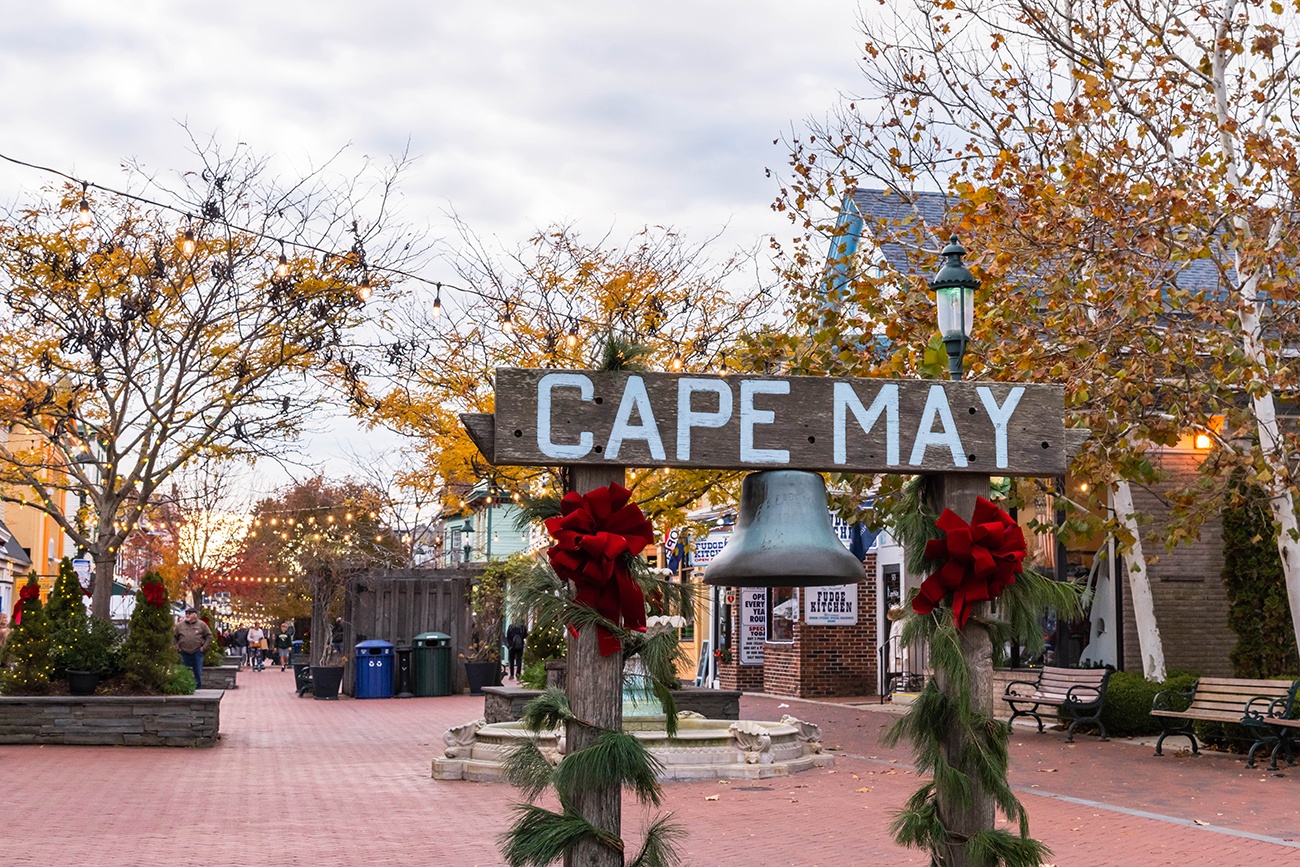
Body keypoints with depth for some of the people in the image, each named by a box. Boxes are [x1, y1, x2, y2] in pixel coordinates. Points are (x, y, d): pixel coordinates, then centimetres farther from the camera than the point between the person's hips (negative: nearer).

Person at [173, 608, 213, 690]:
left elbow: (209, 636, 5)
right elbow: (174, 637, 14)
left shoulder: (201, 624, 3)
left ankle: (198, 689, 8)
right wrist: (177, 647, 3)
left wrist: (204, 647, -2)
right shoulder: (180, 625, 7)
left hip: (197, 652, -1)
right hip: (184, 653, 2)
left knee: (198, 673, 0)